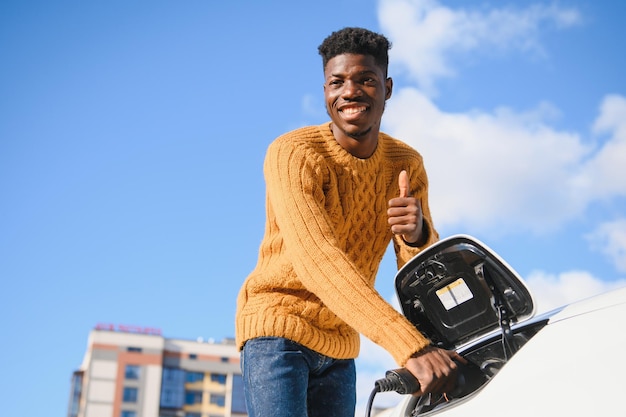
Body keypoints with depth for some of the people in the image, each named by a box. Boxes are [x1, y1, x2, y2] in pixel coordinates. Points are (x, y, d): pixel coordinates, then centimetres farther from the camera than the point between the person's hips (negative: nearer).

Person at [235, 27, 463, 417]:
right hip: (278, 327, -5)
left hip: (340, 344, 6)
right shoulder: (293, 154, -19)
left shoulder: (407, 164, 0)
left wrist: (417, 234, -29)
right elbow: (317, 260, -32)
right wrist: (412, 348, -42)